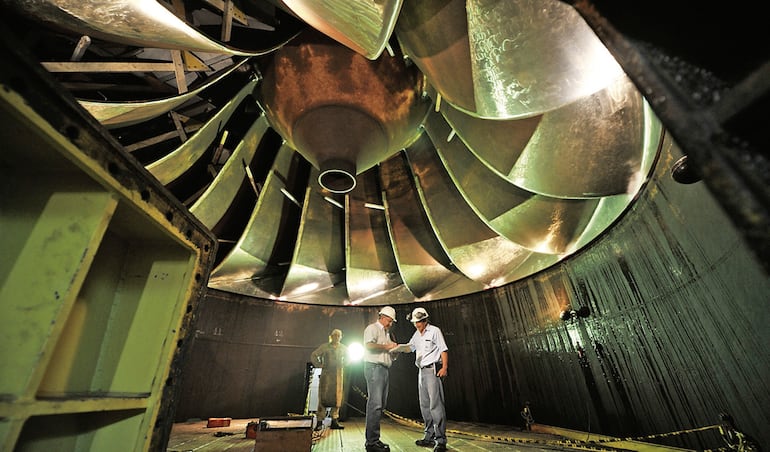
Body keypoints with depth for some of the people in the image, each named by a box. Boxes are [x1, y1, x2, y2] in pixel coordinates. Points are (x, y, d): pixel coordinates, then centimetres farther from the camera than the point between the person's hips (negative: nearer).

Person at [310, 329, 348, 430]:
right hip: (326, 374, -3)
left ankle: (334, 421, 15)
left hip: (338, 375, 3)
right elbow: (313, 355, 0)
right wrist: (319, 365, -5)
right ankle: (319, 421, 5)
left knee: (337, 398, 6)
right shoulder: (324, 347, -2)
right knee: (323, 397, -4)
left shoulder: (343, 348, 9)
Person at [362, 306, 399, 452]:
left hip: (385, 369, 10)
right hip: (374, 367, -10)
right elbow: (369, 345, -19)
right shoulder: (372, 328, -4)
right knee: (375, 404, -11)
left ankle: (373, 439, 18)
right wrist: (387, 346, -15)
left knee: (381, 404, 10)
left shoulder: (387, 332, 24)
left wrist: (395, 349, 7)